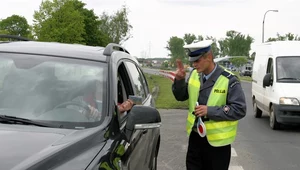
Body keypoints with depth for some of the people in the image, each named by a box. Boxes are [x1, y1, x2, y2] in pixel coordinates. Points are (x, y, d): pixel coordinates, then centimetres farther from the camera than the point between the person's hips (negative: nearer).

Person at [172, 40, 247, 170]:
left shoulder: (229, 80, -16)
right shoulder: (194, 74, 1)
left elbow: (239, 110, -17)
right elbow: (181, 97, 10)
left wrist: (210, 111, -23)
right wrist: (179, 80, -11)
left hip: (217, 141, -5)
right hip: (195, 136, 5)